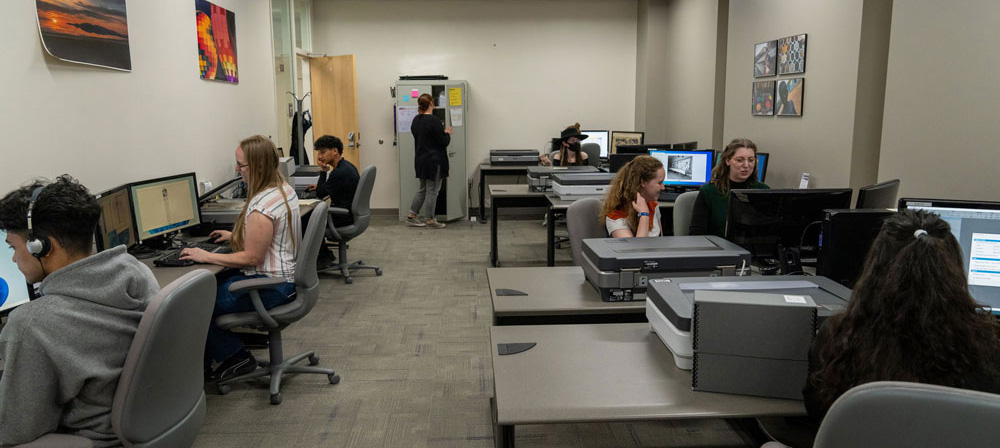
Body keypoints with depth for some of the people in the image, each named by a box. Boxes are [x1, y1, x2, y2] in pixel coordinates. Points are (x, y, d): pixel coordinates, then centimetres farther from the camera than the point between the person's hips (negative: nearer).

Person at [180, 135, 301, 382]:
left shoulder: (261, 207, -26)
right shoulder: (285, 189, 5)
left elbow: (252, 258, -22)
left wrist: (207, 256, -15)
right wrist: (235, 235, 20)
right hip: (286, 275, 11)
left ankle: (236, 356, 11)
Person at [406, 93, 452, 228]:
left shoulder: (416, 120, 8)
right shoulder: (433, 120, -18)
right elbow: (444, 141, -16)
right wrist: (447, 133, 4)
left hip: (420, 160, 8)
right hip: (433, 161, -8)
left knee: (423, 189, 17)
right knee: (432, 191, 0)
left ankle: (412, 216, 17)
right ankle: (430, 220, 7)